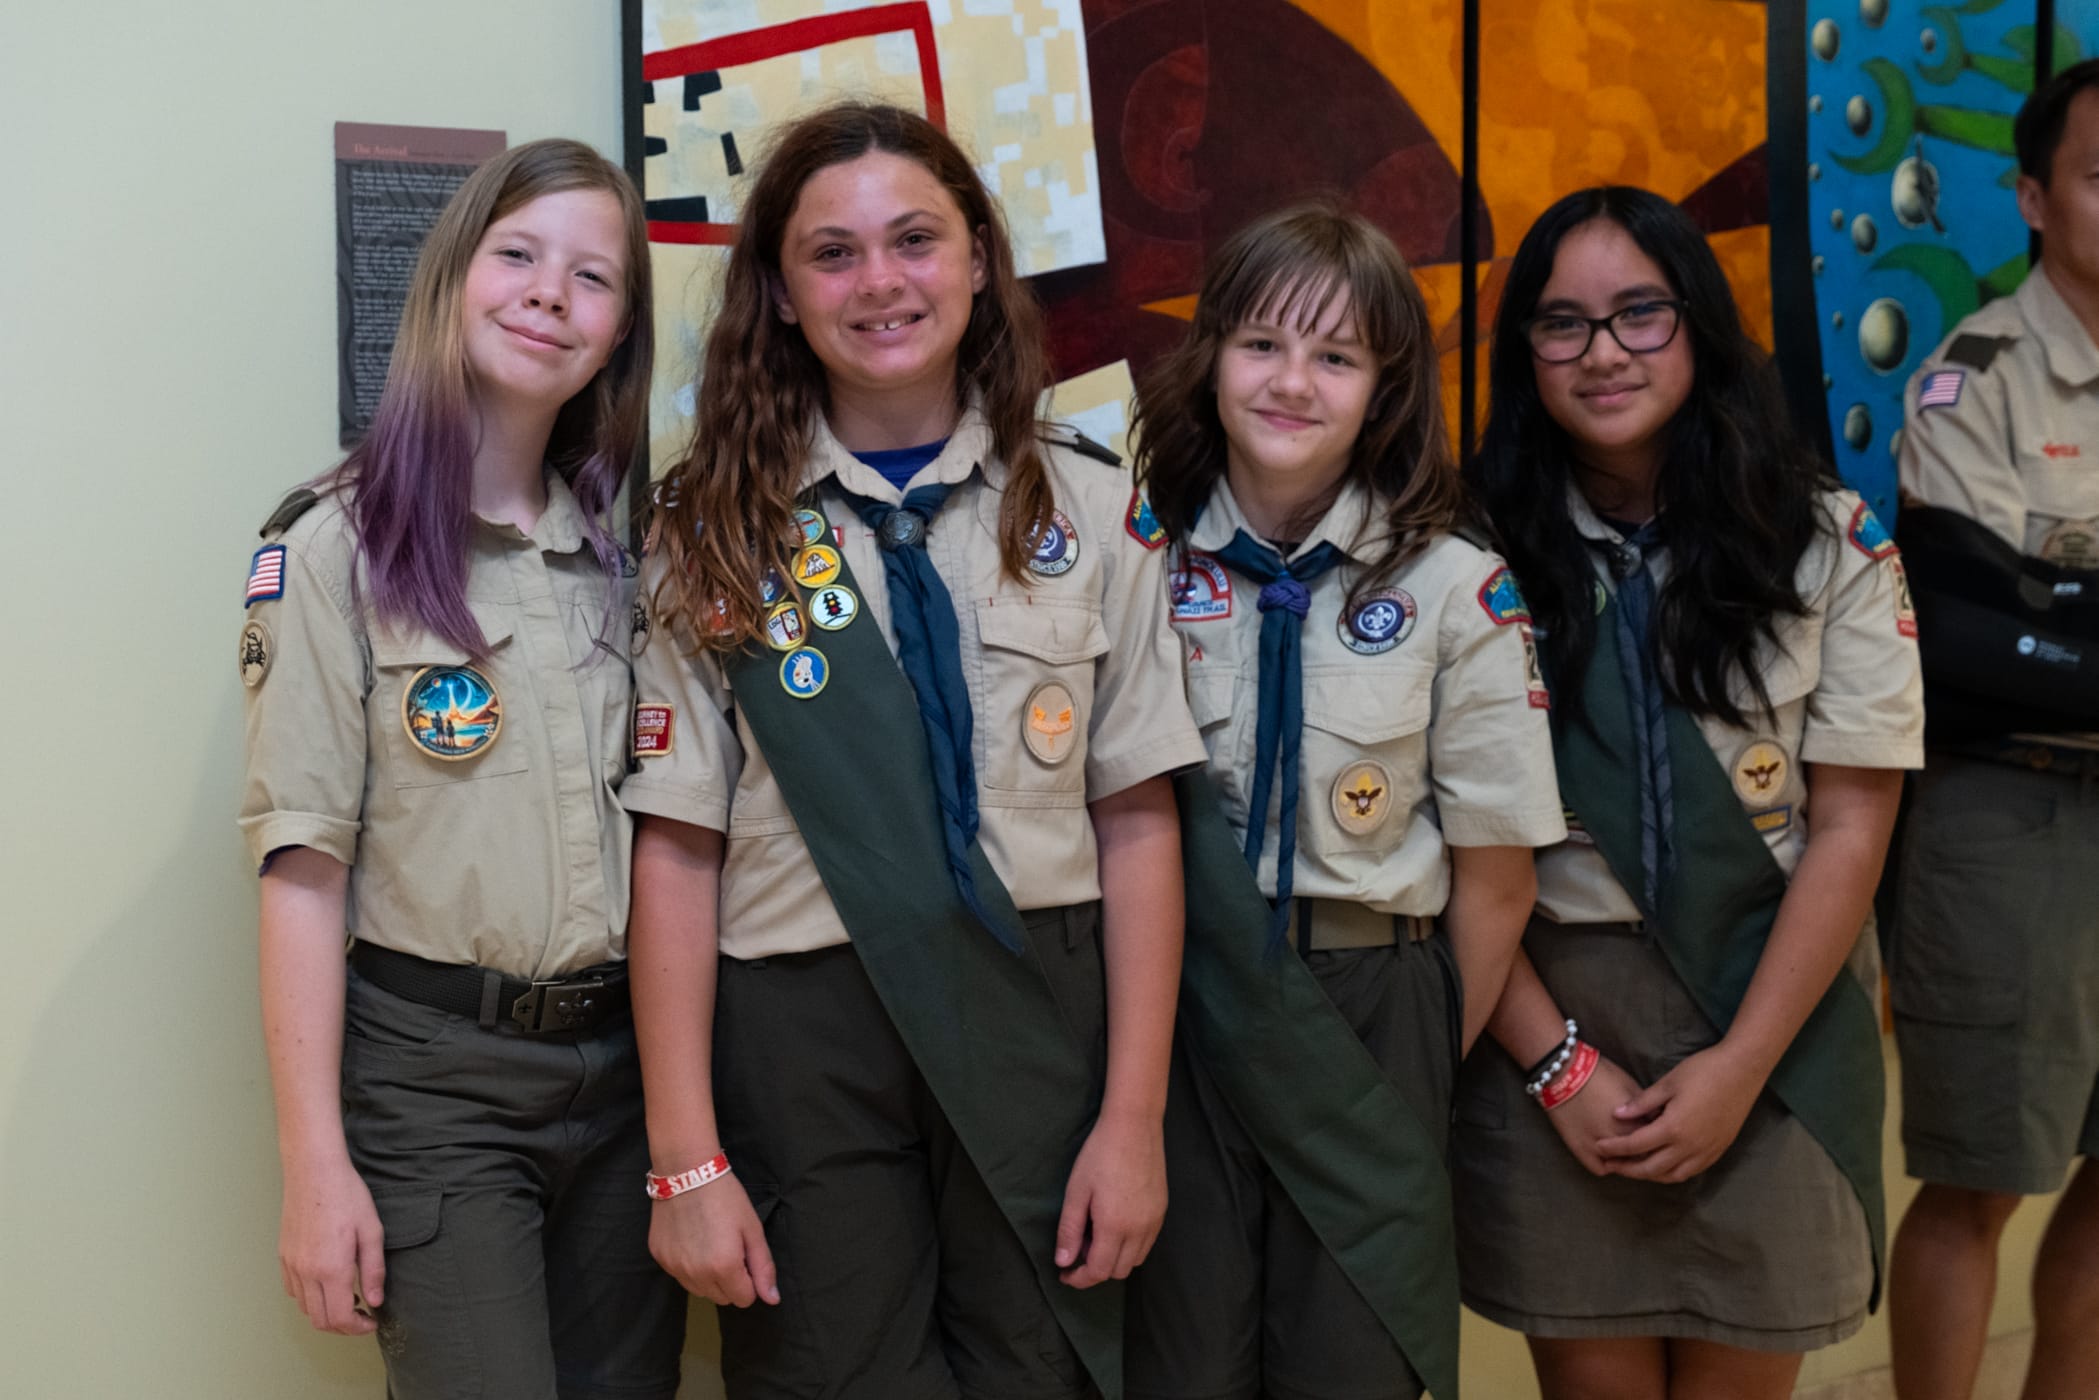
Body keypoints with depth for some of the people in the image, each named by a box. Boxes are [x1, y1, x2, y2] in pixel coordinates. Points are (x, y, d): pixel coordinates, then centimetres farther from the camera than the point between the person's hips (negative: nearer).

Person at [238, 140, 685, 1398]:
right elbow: (305, 868, -9)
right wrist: (317, 1165, -12)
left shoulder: (622, 554, 10)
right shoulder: (339, 548, -6)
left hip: (626, 1061, 5)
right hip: (432, 1071, -5)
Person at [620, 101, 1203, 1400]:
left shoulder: (1090, 505, 2)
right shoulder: (715, 529, 1)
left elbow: (1138, 822, 0)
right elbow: (679, 851, -3)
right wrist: (687, 1160, -7)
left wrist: (1134, 1118, -3)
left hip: (1040, 1014, 1)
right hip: (804, 1035, 0)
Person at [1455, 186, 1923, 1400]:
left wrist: (1741, 1065, -10)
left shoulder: (1831, 543, -2)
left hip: (1770, 1023, 1)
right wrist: (1557, 1063, -10)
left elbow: (1851, 826, -3)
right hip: (1545, 1015, 0)